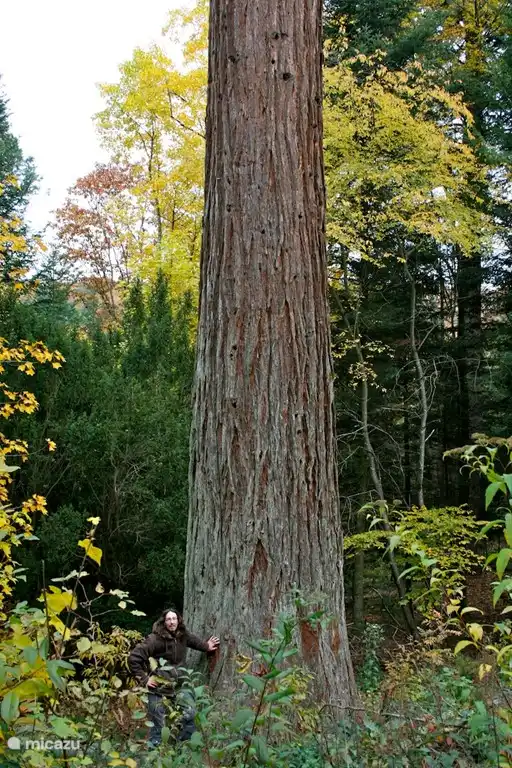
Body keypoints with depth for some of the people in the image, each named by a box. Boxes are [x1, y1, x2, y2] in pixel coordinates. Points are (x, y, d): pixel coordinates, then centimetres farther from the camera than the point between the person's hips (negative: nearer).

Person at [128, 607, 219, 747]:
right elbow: (133, 658, -17)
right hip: (158, 685, -4)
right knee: (157, 723, 3)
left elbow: (195, 641, 22)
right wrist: (143, 679, -14)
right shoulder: (155, 639, -18)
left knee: (190, 713, -6)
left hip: (178, 684, 4)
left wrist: (207, 646, 4)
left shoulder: (183, 636, -3)